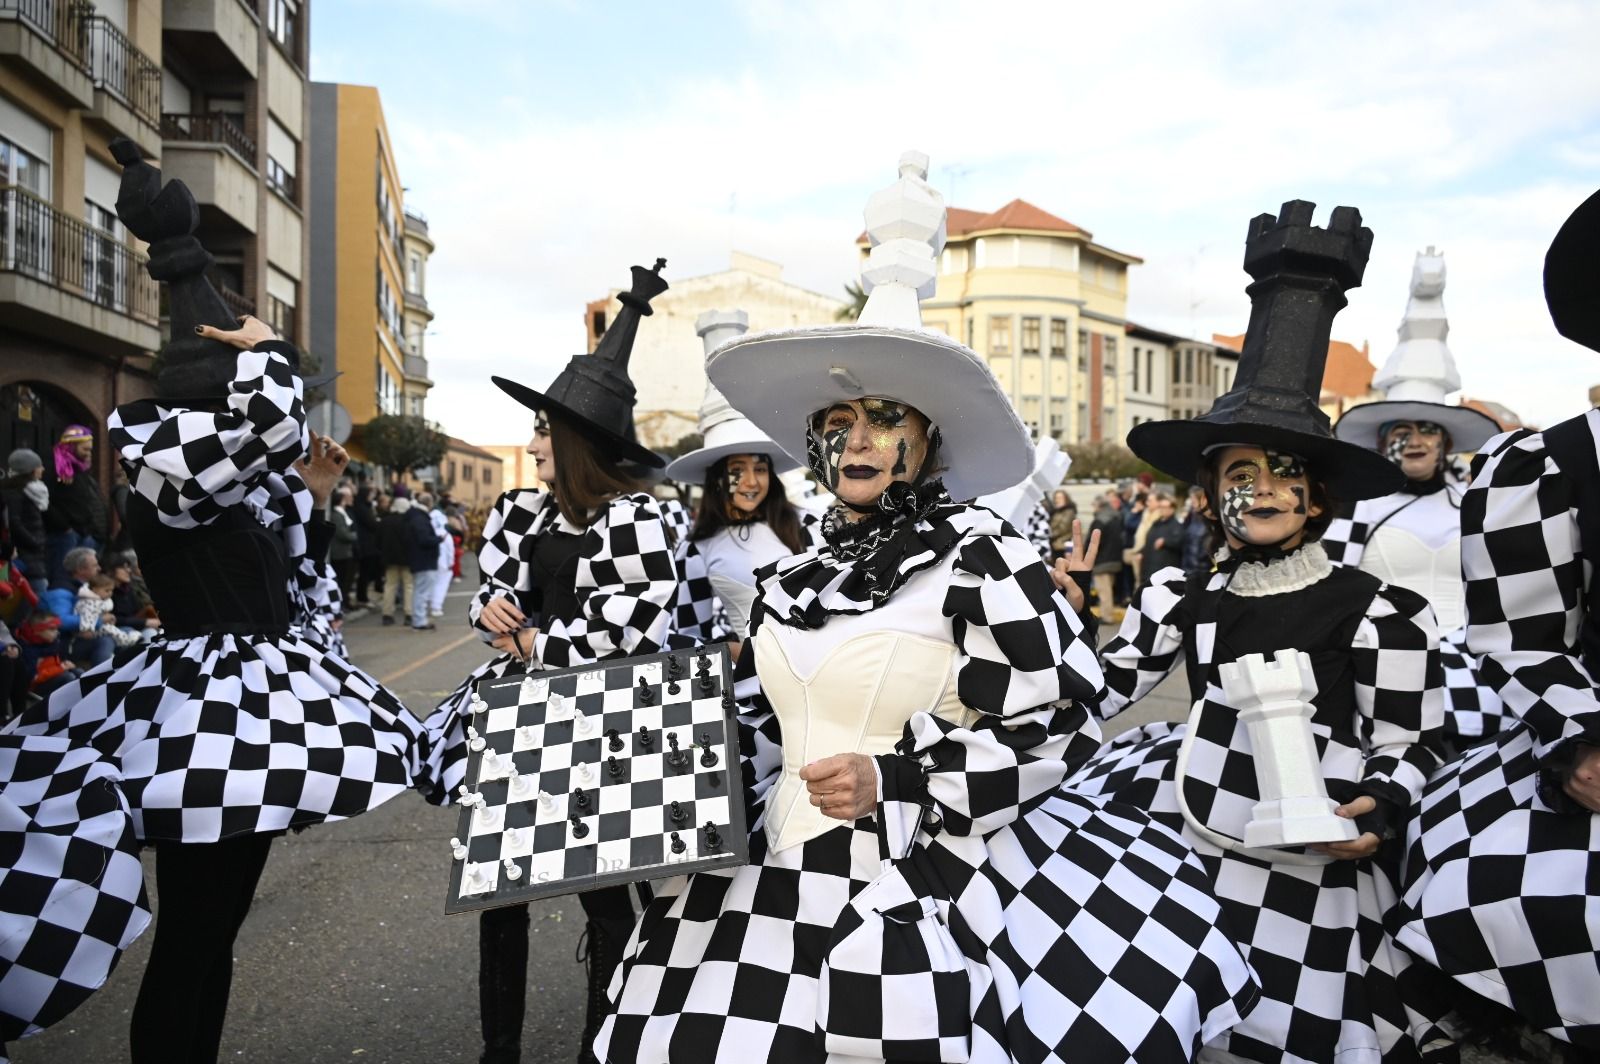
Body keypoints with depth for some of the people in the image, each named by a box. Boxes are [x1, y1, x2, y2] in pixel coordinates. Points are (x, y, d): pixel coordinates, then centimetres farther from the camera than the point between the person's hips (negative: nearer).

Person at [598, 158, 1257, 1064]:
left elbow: (1061, 721, -11)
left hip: (915, 895, -6)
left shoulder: (980, 554, -9)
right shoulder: (794, 578, 11)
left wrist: (895, 778, -18)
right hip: (776, 884, 6)